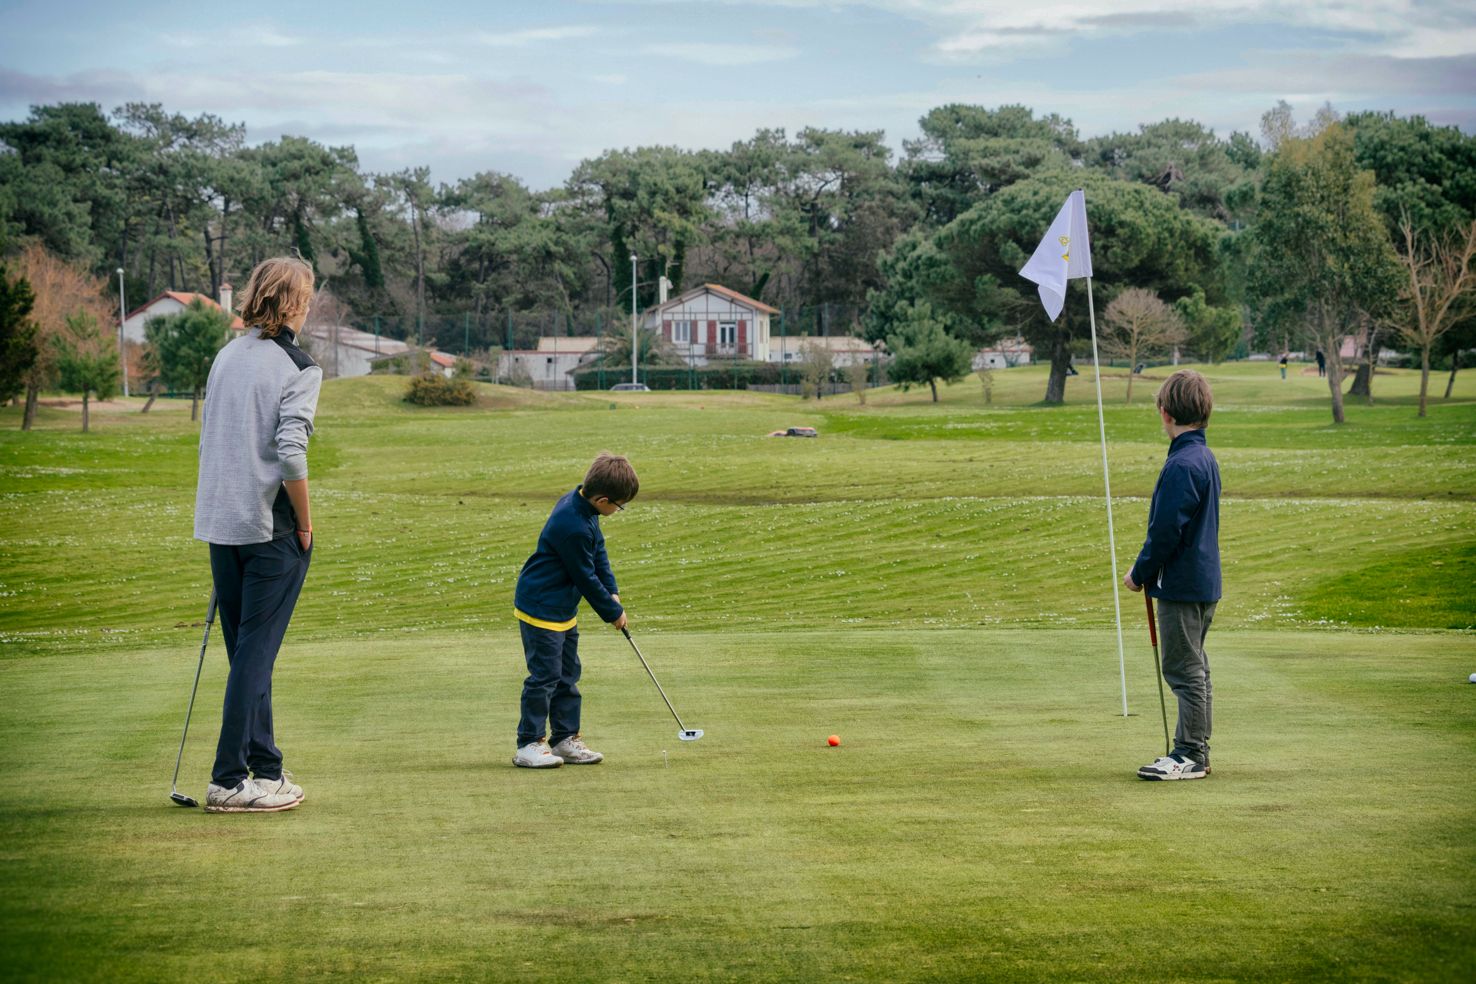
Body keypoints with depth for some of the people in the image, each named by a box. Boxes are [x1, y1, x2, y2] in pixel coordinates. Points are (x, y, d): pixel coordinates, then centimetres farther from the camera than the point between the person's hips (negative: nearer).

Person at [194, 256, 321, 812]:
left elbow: (210, 438, 13)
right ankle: (229, 780, -2)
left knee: (245, 650, 13)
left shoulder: (227, 356, 11)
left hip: (221, 523, 7)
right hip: (271, 527, -7)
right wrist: (305, 522, -8)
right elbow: (289, 453, -19)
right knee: (256, 651, -3)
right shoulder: (298, 367, -11)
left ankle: (265, 768, 19)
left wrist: (227, 510, 17)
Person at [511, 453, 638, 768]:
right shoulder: (573, 527, -30)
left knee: (567, 674, 14)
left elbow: (599, 551, 13)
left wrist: (611, 592, 6)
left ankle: (565, 739, 21)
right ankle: (529, 745, 2)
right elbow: (586, 577, -20)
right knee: (545, 676, -6)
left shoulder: (580, 502, -1)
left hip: (562, 609, 10)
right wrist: (612, 612, -7)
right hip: (541, 609, -10)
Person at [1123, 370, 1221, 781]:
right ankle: (1194, 751, 22)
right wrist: (1148, 571, 19)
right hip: (1204, 581, 10)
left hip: (1181, 586, -10)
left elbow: (1166, 532, -21)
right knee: (1193, 669, 16)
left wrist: (1140, 574, -7)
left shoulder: (1181, 466, -20)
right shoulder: (1205, 458, 11)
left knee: (1185, 671, -4)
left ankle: (1190, 755, 1)